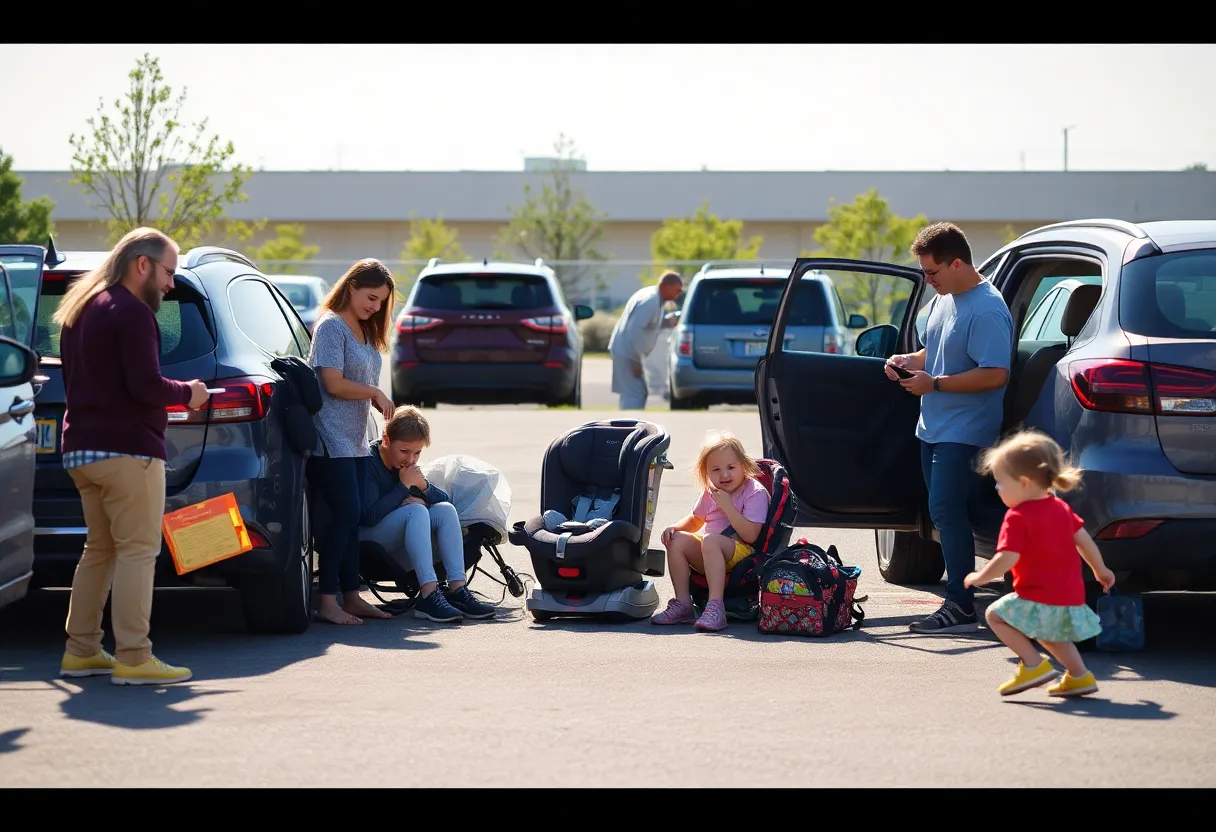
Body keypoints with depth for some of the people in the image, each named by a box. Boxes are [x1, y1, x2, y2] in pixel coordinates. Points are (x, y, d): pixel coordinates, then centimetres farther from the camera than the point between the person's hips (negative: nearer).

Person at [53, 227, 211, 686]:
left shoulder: (80, 309, 17)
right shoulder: (132, 313, -13)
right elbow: (146, 386, -21)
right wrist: (187, 393, -4)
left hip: (82, 449, 10)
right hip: (126, 450, -10)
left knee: (99, 549, 16)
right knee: (137, 551, -8)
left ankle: (81, 650, 18)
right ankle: (133, 657, -11)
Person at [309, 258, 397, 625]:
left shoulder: (365, 331, 17)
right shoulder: (331, 326, -11)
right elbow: (334, 384, -17)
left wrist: (382, 404, 2)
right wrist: (375, 393, -6)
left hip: (355, 440, 9)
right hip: (333, 439, -9)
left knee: (351, 518, 9)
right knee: (346, 515, -12)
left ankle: (351, 595, 12)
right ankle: (327, 601, -9)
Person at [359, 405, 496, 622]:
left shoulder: (406, 464, 10)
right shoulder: (369, 464, -15)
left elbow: (445, 498, 8)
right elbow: (370, 516, -27)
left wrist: (424, 486, -13)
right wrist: (404, 486, -20)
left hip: (397, 549, 8)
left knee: (445, 509, -12)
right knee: (415, 511, -30)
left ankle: (457, 590, -25)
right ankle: (429, 595, -41)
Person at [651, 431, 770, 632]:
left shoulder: (755, 493, -9)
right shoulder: (710, 493, 11)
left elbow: (750, 535, -19)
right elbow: (695, 520, 28)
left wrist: (727, 506, -23)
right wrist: (674, 528, 6)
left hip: (742, 554, -7)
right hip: (710, 555, 7)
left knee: (710, 540, -35)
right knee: (677, 540, -15)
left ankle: (715, 606, -45)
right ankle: (682, 604, -16)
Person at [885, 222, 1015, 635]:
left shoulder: (987, 311, -18)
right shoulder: (943, 301, 12)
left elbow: (995, 374, -25)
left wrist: (935, 383, -22)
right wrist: (908, 361, 5)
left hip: (965, 431, -10)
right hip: (934, 427, 10)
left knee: (947, 512, -14)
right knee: (947, 514, 11)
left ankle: (960, 608, -13)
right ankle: (957, 600, 18)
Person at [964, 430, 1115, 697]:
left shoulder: (1018, 517, -15)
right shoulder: (1060, 508, 10)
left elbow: (1007, 559, -22)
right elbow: (1084, 540, 16)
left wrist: (980, 577, -7)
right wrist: (1100, 570, 29)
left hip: (1039, 600, -9)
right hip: (1072, 595, 9)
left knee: (996, 615, -1)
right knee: (1048, 631, 30)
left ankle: (1033, 663, -9)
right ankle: (1079, 675, 20)